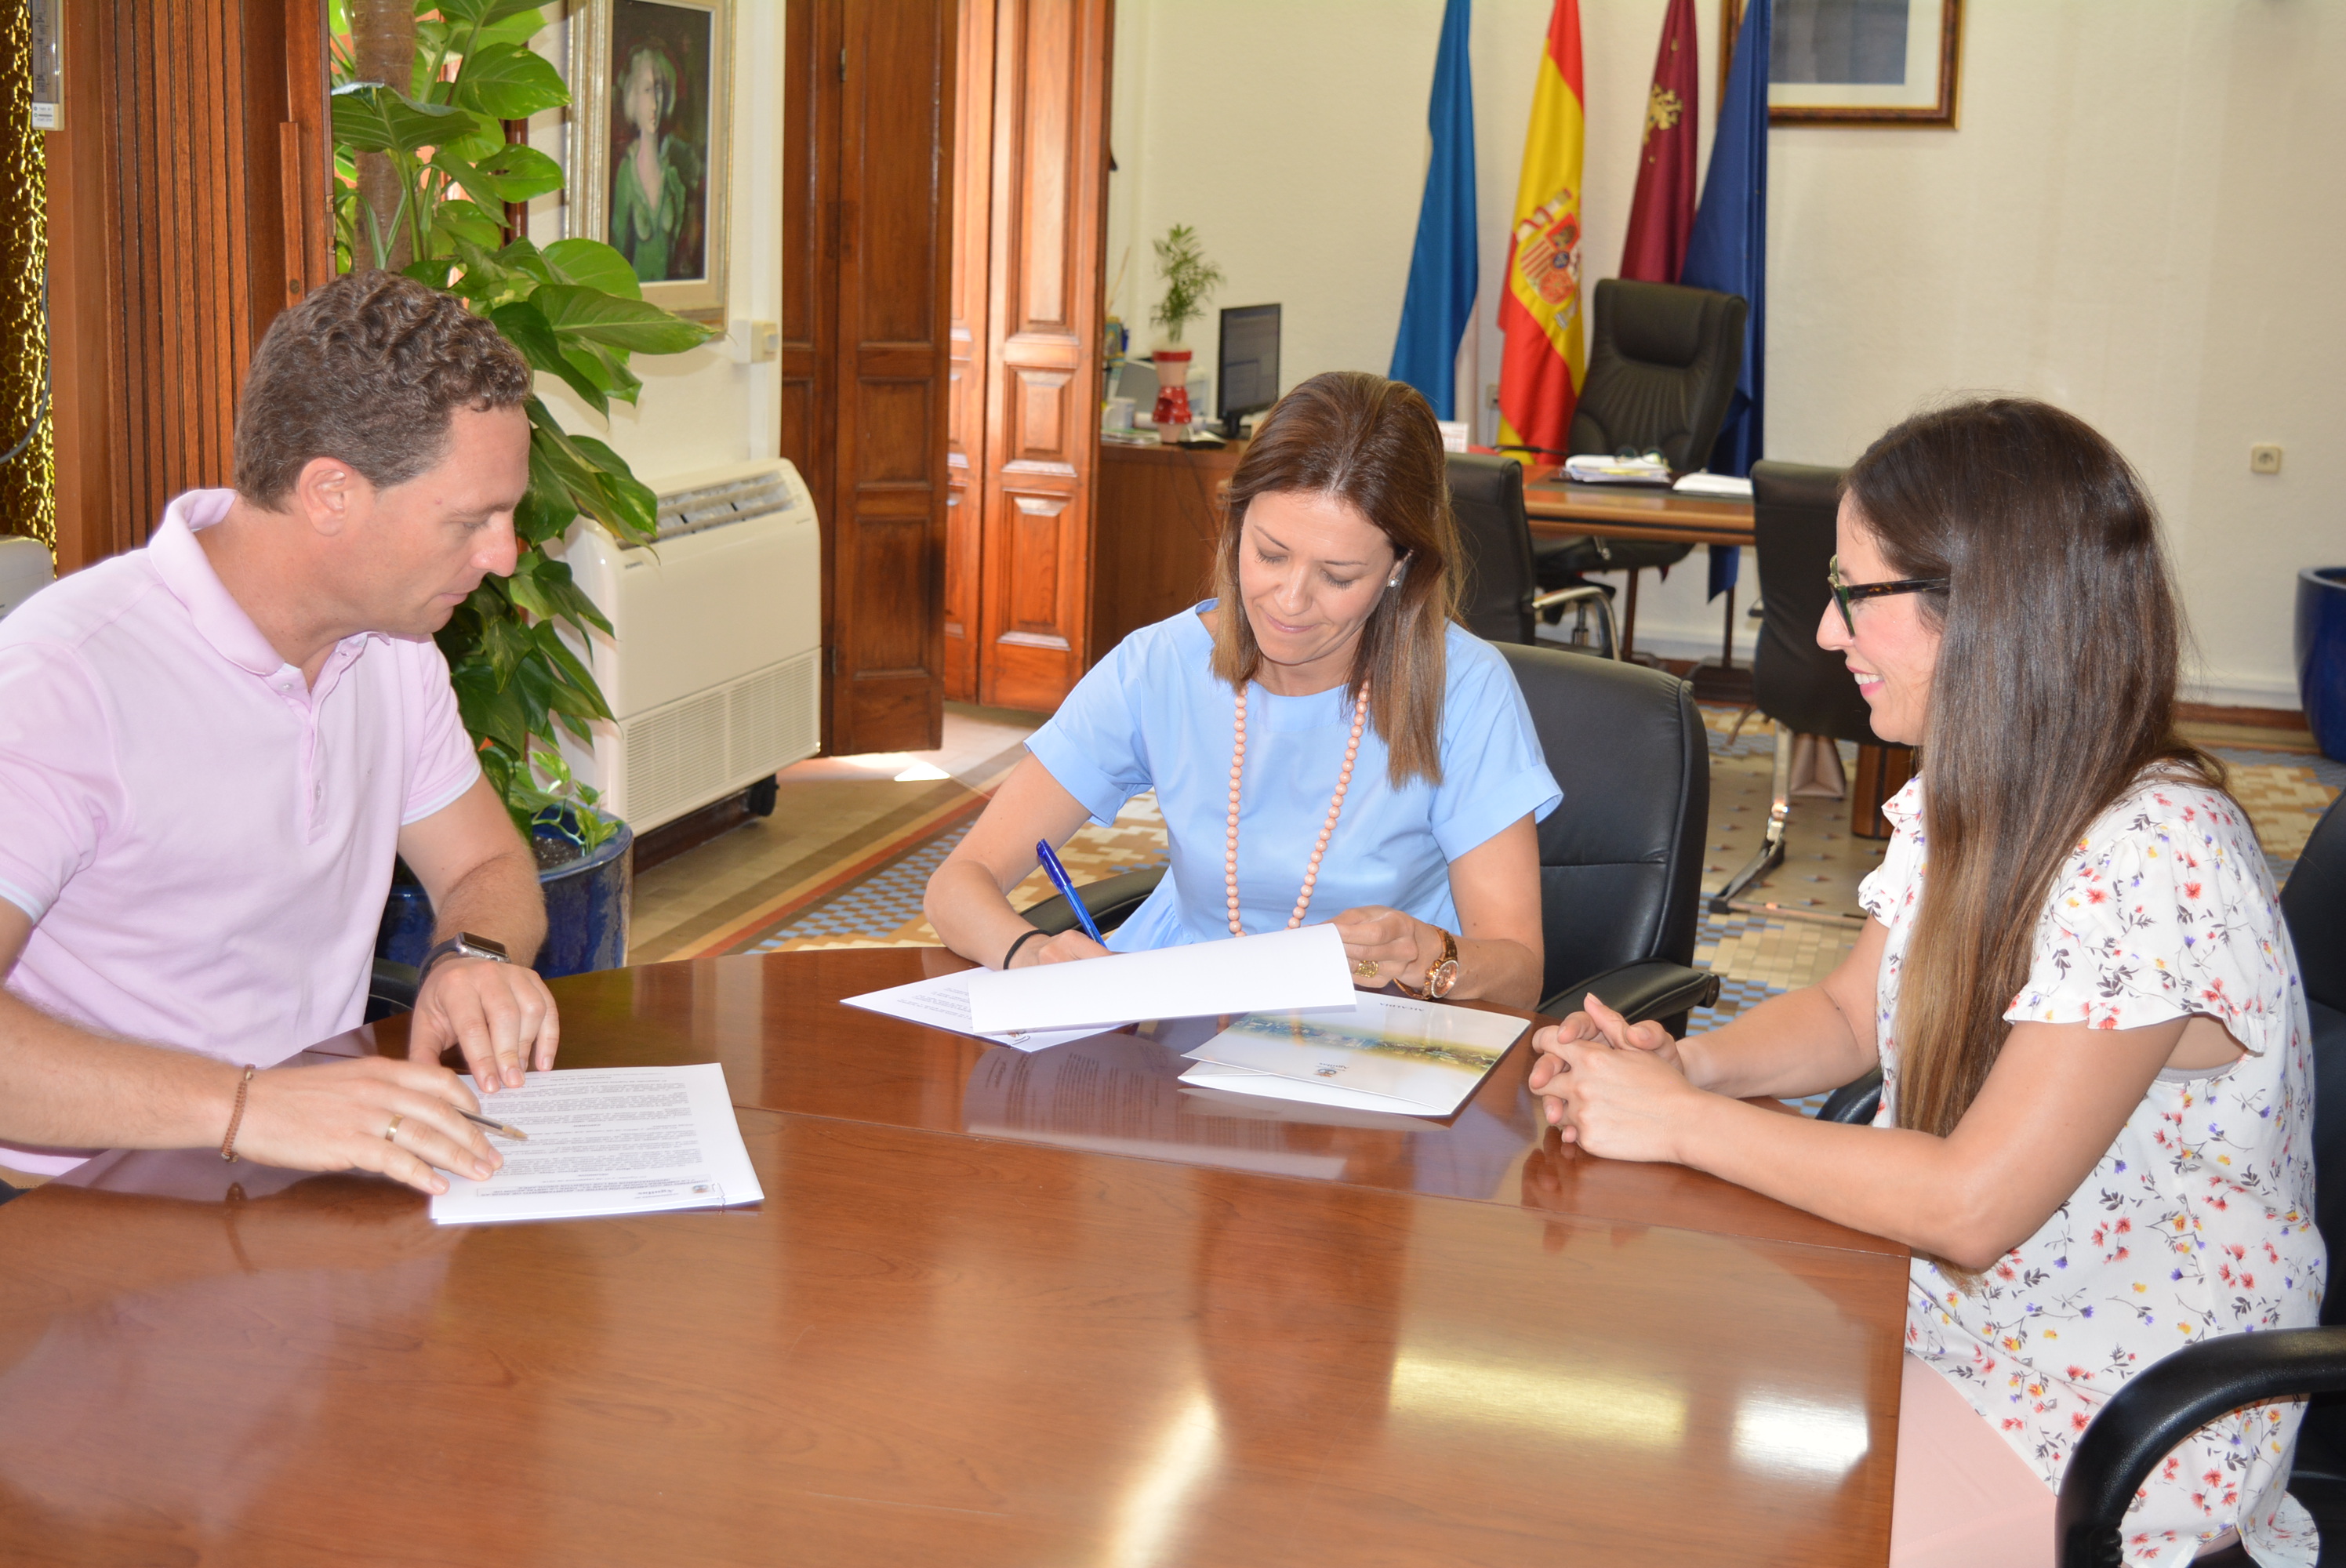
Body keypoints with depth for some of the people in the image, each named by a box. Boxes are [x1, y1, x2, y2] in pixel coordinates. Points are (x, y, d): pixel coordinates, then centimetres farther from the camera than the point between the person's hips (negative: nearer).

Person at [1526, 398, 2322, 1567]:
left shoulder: (2151, 859, -28)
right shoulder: (1973, 803, 1)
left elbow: (1971, 1204, -28)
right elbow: (1852, 1014, 12)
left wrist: (1680, 1122, -21)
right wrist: (1685, 1063, -9)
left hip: (2108, 1425, -8)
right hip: (1951, 1324, 8)